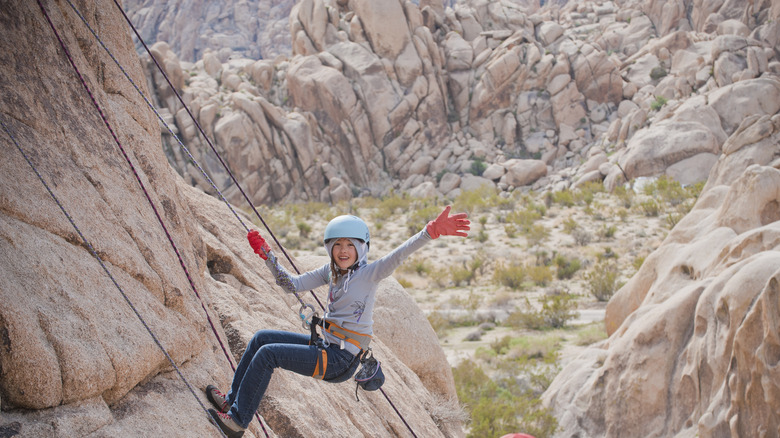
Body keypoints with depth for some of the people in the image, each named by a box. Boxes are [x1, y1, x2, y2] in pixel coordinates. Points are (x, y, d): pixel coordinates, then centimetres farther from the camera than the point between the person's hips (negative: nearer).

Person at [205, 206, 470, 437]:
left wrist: (431, 231, -45)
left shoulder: (369, 273, -13)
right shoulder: (331, 271, 9)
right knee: (261, 338, 10)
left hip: (340, 361, -8)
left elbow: (398, 255, -29)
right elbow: (292, 285, 11)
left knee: (267, 354, -14)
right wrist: (266, 255, 2)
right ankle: (232, 400, 17)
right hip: (327, 347, 8)